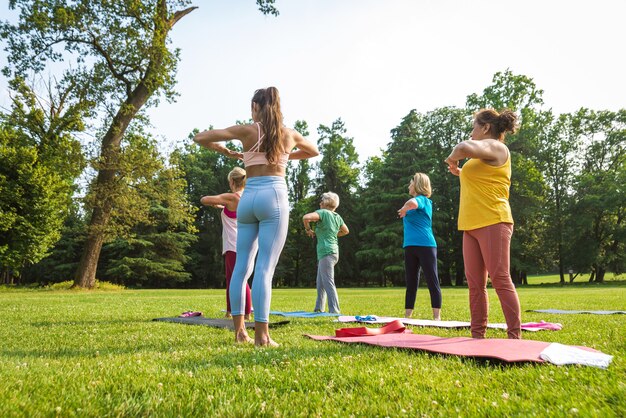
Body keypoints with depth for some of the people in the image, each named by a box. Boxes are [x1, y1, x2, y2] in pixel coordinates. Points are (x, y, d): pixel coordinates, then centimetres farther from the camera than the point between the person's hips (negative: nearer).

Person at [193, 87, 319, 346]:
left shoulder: (247, 130, 7)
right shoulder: (289, 134, 12)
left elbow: (200, 138, 6)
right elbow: (314, 151, 33)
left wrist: (227, 152, 18)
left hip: (247, 198, 1)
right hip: (274, 197, -1)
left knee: (242, 265, 9)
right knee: (265, 268, -6)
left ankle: (239, 331, 11)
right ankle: (261, 334, -8)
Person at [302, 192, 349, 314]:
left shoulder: (323, 212, -9)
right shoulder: (337, 216, 13)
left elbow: (306, 217, -25)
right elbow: (346, 231, 29)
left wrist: (308, 229, -8)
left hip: (326, 252, -9)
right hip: (333, 251, 9)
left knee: (328, 283, -10)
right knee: (320, 282, 16)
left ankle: (334, 311, -13)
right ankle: (319, 309, 21)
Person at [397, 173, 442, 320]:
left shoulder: (422, 199, -8)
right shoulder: (416, 201, 18)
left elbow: (412, 203, -30)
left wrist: (404, 209, -13)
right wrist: (404, 211, 14)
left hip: (425, 245, -9)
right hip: (410, 246, 9)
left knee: (433, 282, -3)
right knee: (411, 283, 10)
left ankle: (437, 317, -2)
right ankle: (407, 317, 15)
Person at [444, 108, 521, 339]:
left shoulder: (496, 147, -5)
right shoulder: (482, 156, 25)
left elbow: (464, 147, -26)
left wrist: (453, 158, -6)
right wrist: (461, 172, 29)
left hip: (492, 223, -9)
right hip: (471, 225, 10)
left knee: (500, 280, -10)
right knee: (475, 283, 6)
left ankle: (515, 337, -5)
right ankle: (478, 335, 10)